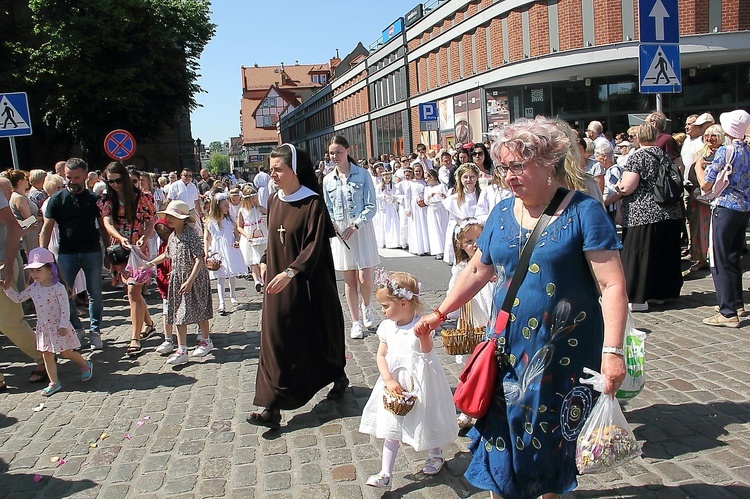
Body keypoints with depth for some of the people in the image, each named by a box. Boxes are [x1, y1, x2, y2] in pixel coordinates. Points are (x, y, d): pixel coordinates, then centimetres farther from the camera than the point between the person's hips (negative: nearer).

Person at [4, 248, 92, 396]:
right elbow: (17, 298, 12)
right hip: (43, 328, 6)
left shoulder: (58, 287, -17)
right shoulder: (34, 287, 2)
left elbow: (65, 308, -19)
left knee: (66, 353, 4)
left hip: (58, 327, -6)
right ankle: (54, 383, 16)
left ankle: (86, 365, 29)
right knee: (46, 355, 8)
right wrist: (7, 288, -1)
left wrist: (63, 325, -23)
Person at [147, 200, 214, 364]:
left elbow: (199, 260, -21)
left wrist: (190, 281, -27)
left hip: (194, 278, -7)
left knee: (198, 311, 7)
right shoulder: (172, 237, 6)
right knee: (179, 314, 5)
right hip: (177, 279, 7)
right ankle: (182, 350, 9)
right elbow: (167, 255, 26)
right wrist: (151, 263, 26)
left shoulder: (191, 234, -17)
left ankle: (206, 341, 29)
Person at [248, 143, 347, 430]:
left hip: (309, 284, -5)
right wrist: (269, 269, 15)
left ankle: (338, 377, 37)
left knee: (319, 333, 11)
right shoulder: (274, 201, 6)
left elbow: (314, 245, -21)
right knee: (276, 340, 2)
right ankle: (272, 407, 7)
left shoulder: (312, 203, -14)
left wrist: (290, 272, -31)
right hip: (279, 283, 5)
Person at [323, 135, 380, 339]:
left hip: (362, 229, -3)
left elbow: (371, 206, -6)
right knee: (349, 279, 6)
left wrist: (355, 225, -17)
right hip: (340, 232, 3)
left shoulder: (362, 175, -4)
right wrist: (330, 223, -11)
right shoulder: (328, 180, 6)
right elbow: (328, 209, 11)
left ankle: (366, 306, 26)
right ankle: (356, 322, 17)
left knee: (365, 278, -6)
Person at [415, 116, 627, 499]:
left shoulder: (583, 212, -10)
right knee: (501, 432, 8)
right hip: (508, 349, 4)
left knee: (553, 436, 10)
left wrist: (613, 351, -21)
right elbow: (477, 271, 15)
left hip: (565, 353, -4)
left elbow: (612, 285, -14)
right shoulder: (502, 213, 6)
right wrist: (440, 314, 13)